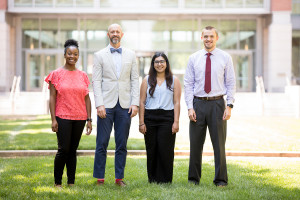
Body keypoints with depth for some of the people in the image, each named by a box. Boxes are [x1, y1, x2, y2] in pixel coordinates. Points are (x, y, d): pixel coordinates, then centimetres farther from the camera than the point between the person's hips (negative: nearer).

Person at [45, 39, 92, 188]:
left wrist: (89, 119, 5)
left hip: (79, 118, 3)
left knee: (73, 150, 8)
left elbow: (87, 98, 10)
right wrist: (53, 119, -9)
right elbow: (52, 97, -2)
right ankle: (57, 182, 6)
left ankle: (71, 183, 14)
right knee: (63, 149, -7)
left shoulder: (82, 75, 9)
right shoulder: (56, 74, 0)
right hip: (63, 117, -3)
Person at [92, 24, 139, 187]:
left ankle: (119, 178, 14)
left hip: (125, 105, 2)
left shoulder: (130, 55, 11)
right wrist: (99, 104, -10)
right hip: (106, 105, -2)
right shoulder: (100, 55, 5)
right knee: (102, 144, -1)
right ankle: (99, 178, 7)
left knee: (122, 145, 6)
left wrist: (135, 103, -1)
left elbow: (135, 80, 8)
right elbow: (96, 81, 0)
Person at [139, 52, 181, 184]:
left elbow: (177, 103, 2)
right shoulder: (147, 80, 9)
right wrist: (141, 122, -1)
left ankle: (165, 180, 6)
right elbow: (142, 102, 6)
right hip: (150, 117, 1)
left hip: (167, 118, -1)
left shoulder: (174, 81, 7)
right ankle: (152, 179, 15)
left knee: (165, 150, -4)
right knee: (151, 149, 3)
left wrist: (176, 122, -6)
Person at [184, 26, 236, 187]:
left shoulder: (225, 58, 3)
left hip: (217, 104, -1)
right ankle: (194, 178, 18)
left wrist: (229, 106, -7)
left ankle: (221, 179, 14)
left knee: (219, 143, 4)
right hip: (198, 103, 1)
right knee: (195, 143, 6)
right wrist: (190, 107, -4)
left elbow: (231, 83, 2)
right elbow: (188, 84, 4)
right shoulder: (193, 58, 6)